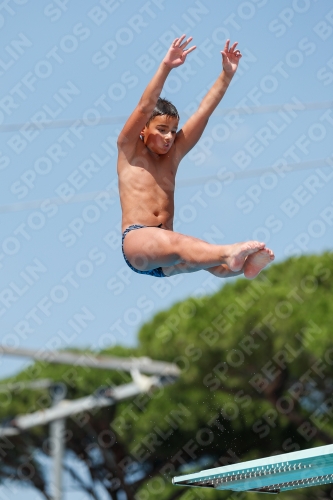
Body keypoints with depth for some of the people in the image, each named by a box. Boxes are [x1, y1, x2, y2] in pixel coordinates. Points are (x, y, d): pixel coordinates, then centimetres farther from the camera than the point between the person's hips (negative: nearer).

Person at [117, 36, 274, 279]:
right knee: (172, 242, -41)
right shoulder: (129, 151, 10)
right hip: (137, 241, -6)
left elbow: (203, 112, 18)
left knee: (204, 254, -32)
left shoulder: (172, 155, 22)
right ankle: (229, 253, -69)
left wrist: (226, 75, 12)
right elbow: (145, 107, -5)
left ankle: (241, 264, -63)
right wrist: (165, 67, -15)